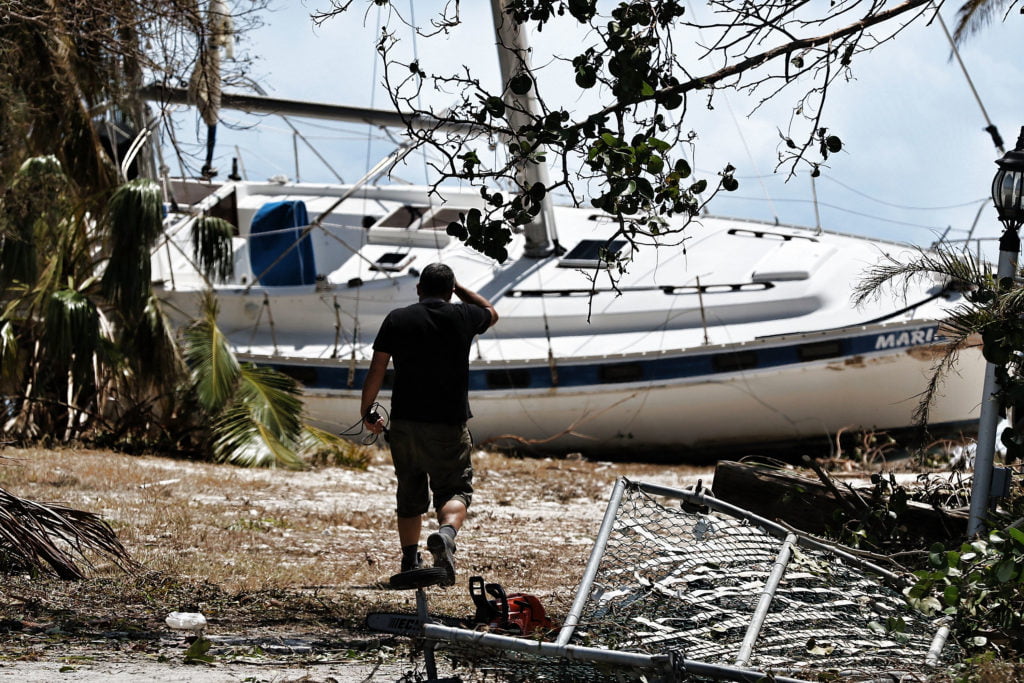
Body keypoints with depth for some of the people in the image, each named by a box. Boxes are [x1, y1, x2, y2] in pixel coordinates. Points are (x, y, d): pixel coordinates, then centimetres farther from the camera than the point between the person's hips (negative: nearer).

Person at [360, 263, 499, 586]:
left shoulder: (397, 320, 0)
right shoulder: (463, 317, 0)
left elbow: (376, 371, 1)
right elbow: (491, 312, 24)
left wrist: (367, 412, 13)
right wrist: (458, 287, 30)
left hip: (404, 423, 2)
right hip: (449, 426, -2)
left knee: (410, 496, 15)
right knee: (455, 490, 2)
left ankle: (409, 563, 18)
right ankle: (446, 533, -29)